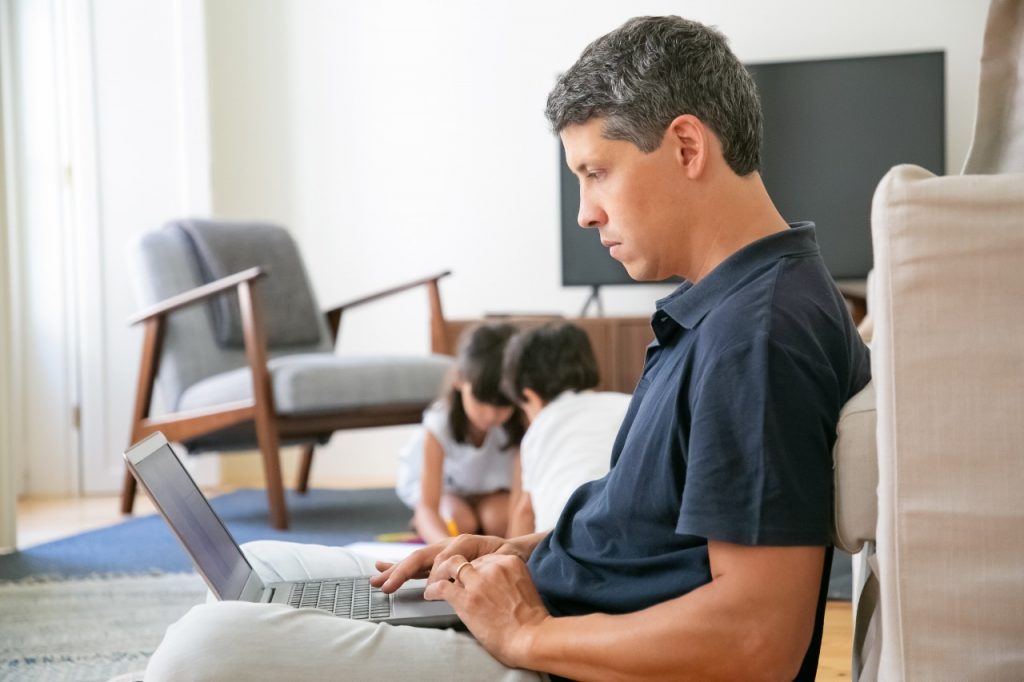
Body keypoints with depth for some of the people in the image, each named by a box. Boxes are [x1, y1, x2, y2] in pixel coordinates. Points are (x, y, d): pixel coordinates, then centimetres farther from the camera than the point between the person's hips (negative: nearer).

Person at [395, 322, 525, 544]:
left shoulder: (518, 426, -34)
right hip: (440, 482, -1)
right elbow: (427, 506, -42)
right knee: (461, 522, -29)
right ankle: (422, 523, 2)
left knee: (500, 519, -28)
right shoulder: (439, 427, -38)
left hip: (491, 485, 1)